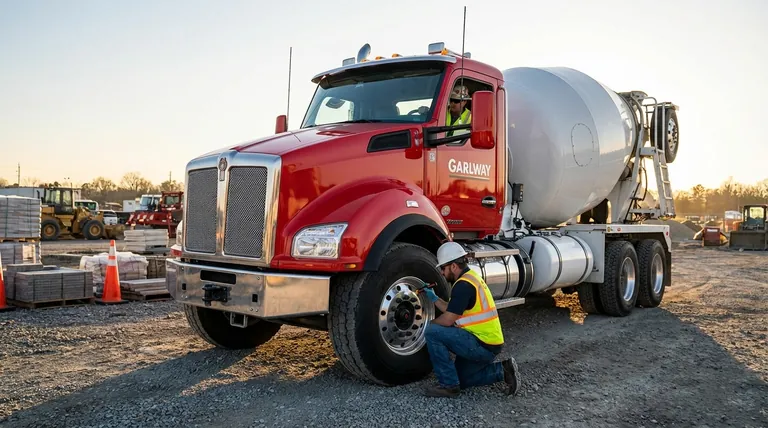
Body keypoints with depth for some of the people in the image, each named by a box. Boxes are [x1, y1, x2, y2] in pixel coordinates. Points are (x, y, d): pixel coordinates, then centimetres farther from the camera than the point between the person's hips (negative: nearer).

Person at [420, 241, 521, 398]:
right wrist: (434, 298, 16)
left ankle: (448, 385, -8)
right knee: (460, 379, 21)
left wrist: (430, 324, -1)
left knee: (432, 333, -16)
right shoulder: (470, 277, 12)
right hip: (488, 344, 10)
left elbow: (448, 320, -19)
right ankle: (502, 371, 15)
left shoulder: (463, 284, -20)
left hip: (482, 346, -10)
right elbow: (453, 311, 19)